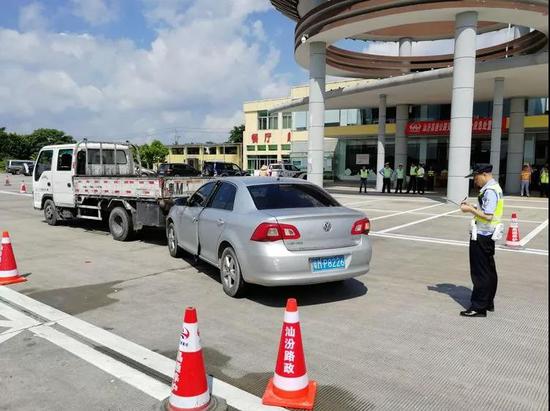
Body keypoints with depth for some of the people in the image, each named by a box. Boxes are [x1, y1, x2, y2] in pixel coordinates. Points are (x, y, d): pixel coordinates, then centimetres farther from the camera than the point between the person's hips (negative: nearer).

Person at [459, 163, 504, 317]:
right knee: (489, 270, 18)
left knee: (480, 272, -2)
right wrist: (473, 207, 6)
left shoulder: (489, 191, -19)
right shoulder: (495, 188, 12)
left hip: (481, 236, -10)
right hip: (488, 235, 10)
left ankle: (479, 307, 6)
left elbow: (488, 216, -24)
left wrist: (470, 209, -15)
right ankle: (488, 302, 30)